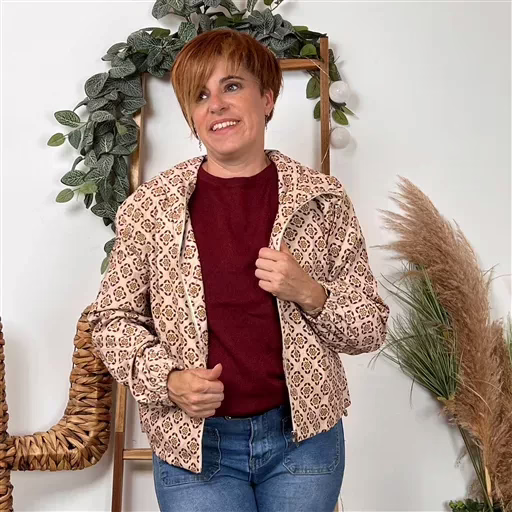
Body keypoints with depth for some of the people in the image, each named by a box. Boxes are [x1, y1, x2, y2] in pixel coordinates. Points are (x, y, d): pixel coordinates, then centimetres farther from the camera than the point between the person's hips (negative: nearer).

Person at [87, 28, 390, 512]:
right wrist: (166, 380, -13)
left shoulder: (323, 199, -3)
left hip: (303, 436, 1)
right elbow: (112, 319, 3)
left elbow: (371, 328, 2)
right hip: (193, 443, -1)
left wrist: (309, 294, -17)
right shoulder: (150, 205, -4)